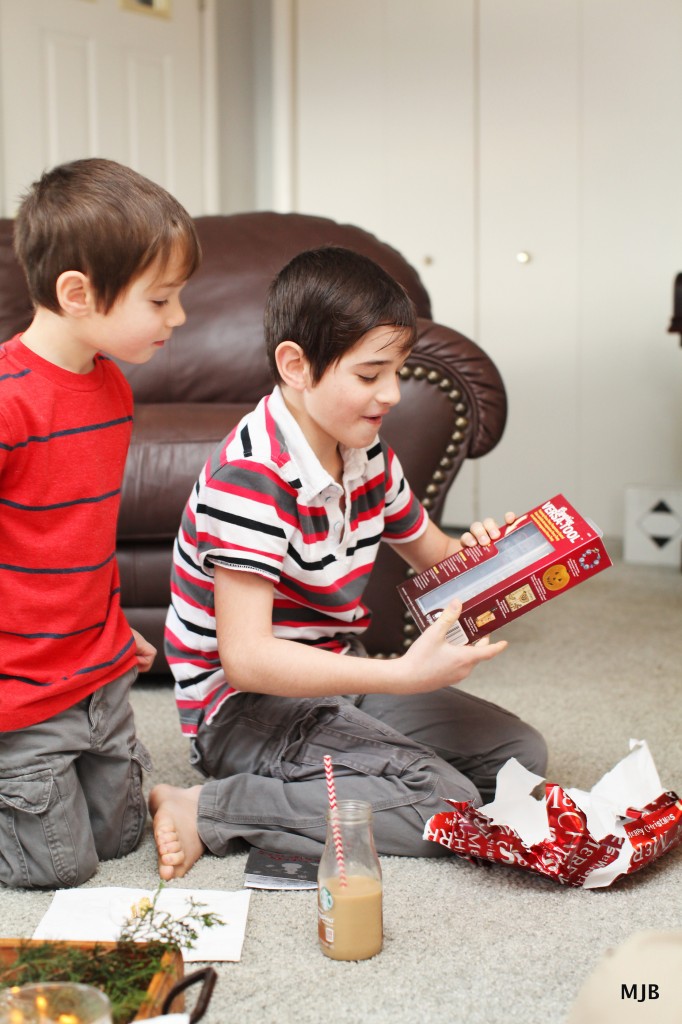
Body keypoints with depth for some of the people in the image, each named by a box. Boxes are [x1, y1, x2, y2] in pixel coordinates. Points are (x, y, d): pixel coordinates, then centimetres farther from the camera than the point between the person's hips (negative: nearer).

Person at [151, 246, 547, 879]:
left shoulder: (369, 456, 2)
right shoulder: (251, 476, -25)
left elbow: (432, 555, 19)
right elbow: (247, 657, -31)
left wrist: (476, 551, -7)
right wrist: (402, 675, -37)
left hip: (333, 679, 9)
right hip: (245, 708, -9)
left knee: (518, 752, 7)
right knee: (447, 804, -21)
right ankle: (208, 811, -16)